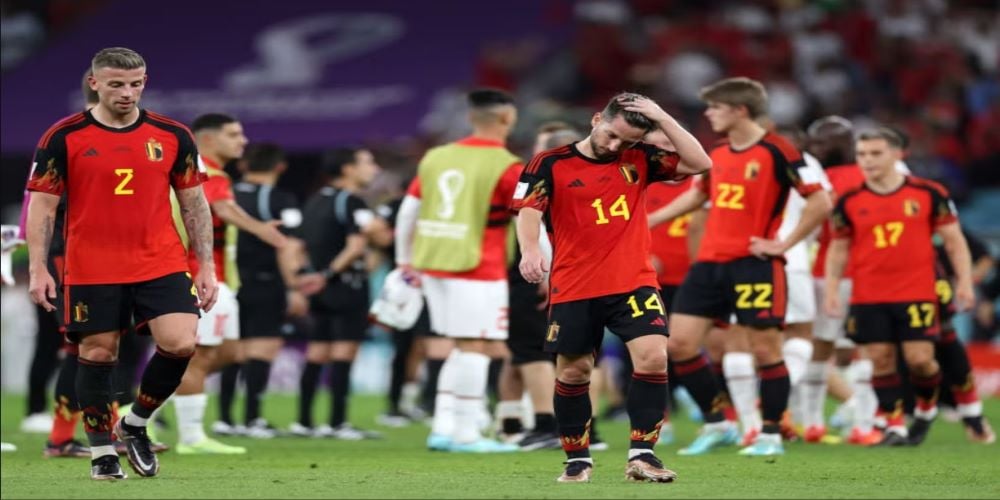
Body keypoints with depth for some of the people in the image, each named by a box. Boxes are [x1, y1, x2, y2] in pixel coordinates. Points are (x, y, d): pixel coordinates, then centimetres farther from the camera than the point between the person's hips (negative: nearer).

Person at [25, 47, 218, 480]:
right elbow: (41, 204, 0)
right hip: (91, 272, -1)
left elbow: (194, 202, 10)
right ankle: (102, 452, 17)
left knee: (180, 344, -13)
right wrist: (38, 269, -7)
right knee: (97, 355, 3)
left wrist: (206, 267, 5)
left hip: (162, 265, 1)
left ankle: (135, 424, 11)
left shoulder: (172, 136, 4)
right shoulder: (64, 138, -2)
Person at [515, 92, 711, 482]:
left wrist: (664, 119, -10)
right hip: (574, 288, -1)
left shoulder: (638, 160, 6)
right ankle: (578, 460, 23)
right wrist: (530, 249, -33)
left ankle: (641, 455, -11)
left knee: (653, 357, -16)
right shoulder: (550, 165, -3)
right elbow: (528, 210, -13)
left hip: (634, 283, 1)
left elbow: (700, 163, -1)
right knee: (572, 372, 6)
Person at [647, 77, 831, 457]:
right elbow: (698, 194, 30)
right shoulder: (716, 154, 12)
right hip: (710, 263, 7)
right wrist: (648, 221, 27)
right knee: (679, 342, 0)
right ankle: (716, 424, 12)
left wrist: (784, 244, -11)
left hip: (754, 265, -7)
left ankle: (771, 434, 10)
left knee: (765, 350, -3)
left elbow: (820, 201, -11)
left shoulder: (776, 151, -10)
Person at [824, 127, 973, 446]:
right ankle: (894, 426, 8)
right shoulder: (849, 202, 3)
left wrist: (964, 282, -2)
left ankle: (927, 407, 22)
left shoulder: (928, 193, -1)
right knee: (880, 360, -2)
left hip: (917, 296, -2)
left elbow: (954, 241, 5)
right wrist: (831, 291, 3)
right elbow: (838, 250, 12)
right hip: (868, 298, 2)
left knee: (919, 359, -8)